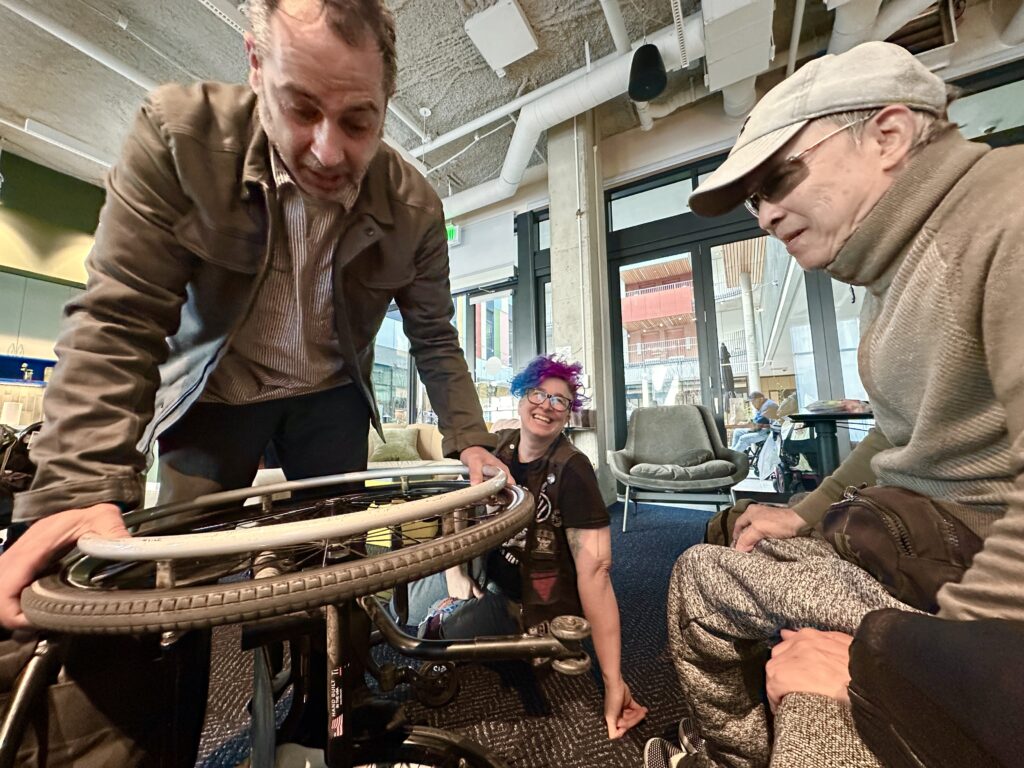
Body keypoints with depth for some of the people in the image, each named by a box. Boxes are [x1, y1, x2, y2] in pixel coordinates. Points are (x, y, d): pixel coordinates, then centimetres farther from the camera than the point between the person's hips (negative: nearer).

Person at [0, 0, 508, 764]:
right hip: (215, 393, 0)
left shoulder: (414, 206, -14)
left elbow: (436, 336, -7)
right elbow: (117, 319, -19)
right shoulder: (178, 134, -18)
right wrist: (81, 489, -27)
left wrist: (470, 440, -15)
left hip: (330, 397, 1)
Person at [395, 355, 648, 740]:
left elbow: (595, 571, -28)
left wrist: (613, 682, -29)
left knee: (434, 626, -18)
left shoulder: (572, 471, -24)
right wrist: (454, 570, -7)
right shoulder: (498, 446, -6)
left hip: (535, 605, -6)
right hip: (486, 575, 6)